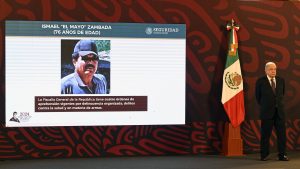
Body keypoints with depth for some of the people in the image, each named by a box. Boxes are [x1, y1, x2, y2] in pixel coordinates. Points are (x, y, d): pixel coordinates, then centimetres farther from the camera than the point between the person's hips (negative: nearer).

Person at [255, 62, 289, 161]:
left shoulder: (281, 80, 7)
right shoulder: (260, 81, -3)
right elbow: (258, 96, 7)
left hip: (279, 112, 3)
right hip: (267, 112, -3)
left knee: (282, 134, 2)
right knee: (265, 135, 2)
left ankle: (282, 155, 8)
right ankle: (264, 155, 11)